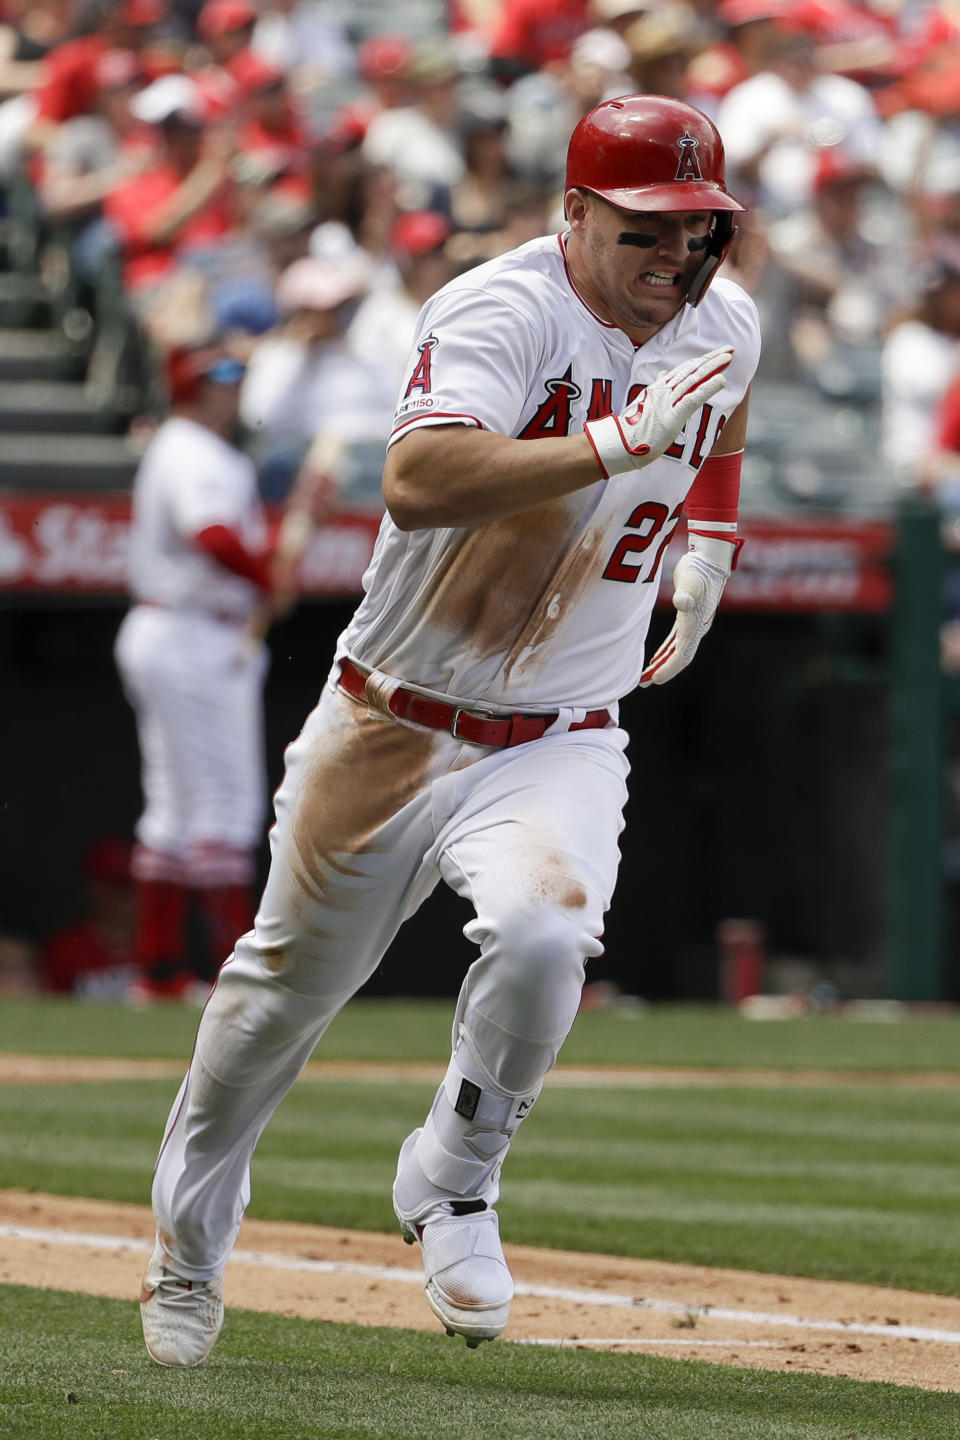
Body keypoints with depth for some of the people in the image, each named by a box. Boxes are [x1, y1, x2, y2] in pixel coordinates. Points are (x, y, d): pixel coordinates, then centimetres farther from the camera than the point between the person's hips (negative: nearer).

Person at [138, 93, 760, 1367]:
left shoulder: (725, 326, -1)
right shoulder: (503, 314, -22)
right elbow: (417, 482, -41)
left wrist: (711, 540, 16)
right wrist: (619, 445, -46)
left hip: (559, 746, 3)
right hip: (395, 724, -3)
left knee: (541, 935, -28)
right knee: (291, 981, 13)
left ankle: (453, 1186, -1)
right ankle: (192, 1237, 39)